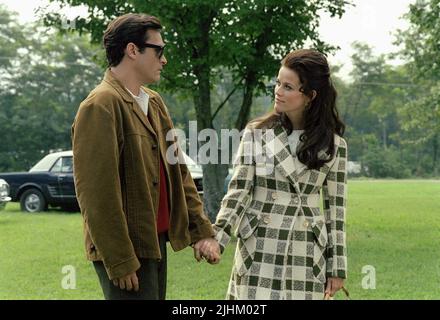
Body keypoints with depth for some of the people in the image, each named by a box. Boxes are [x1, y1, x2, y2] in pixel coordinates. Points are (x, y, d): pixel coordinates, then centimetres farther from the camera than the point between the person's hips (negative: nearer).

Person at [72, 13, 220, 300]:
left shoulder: (154, 102, 12)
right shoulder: (101, 107, -15)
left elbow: (178, 172, 15)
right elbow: (96, 193, -19)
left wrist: (202, 231, 9)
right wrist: (120, 263, -19)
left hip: (156, 241, 8)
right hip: (126, 251, -8)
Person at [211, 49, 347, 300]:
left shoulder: (333, 144, 2)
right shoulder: (257, 133, 1)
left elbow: (336, 207, 5)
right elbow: (239, 190, -2)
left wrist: (337, 267, 4)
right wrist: (217, 238, -15)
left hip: (307, 258, 0)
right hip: (259, 254, 0)